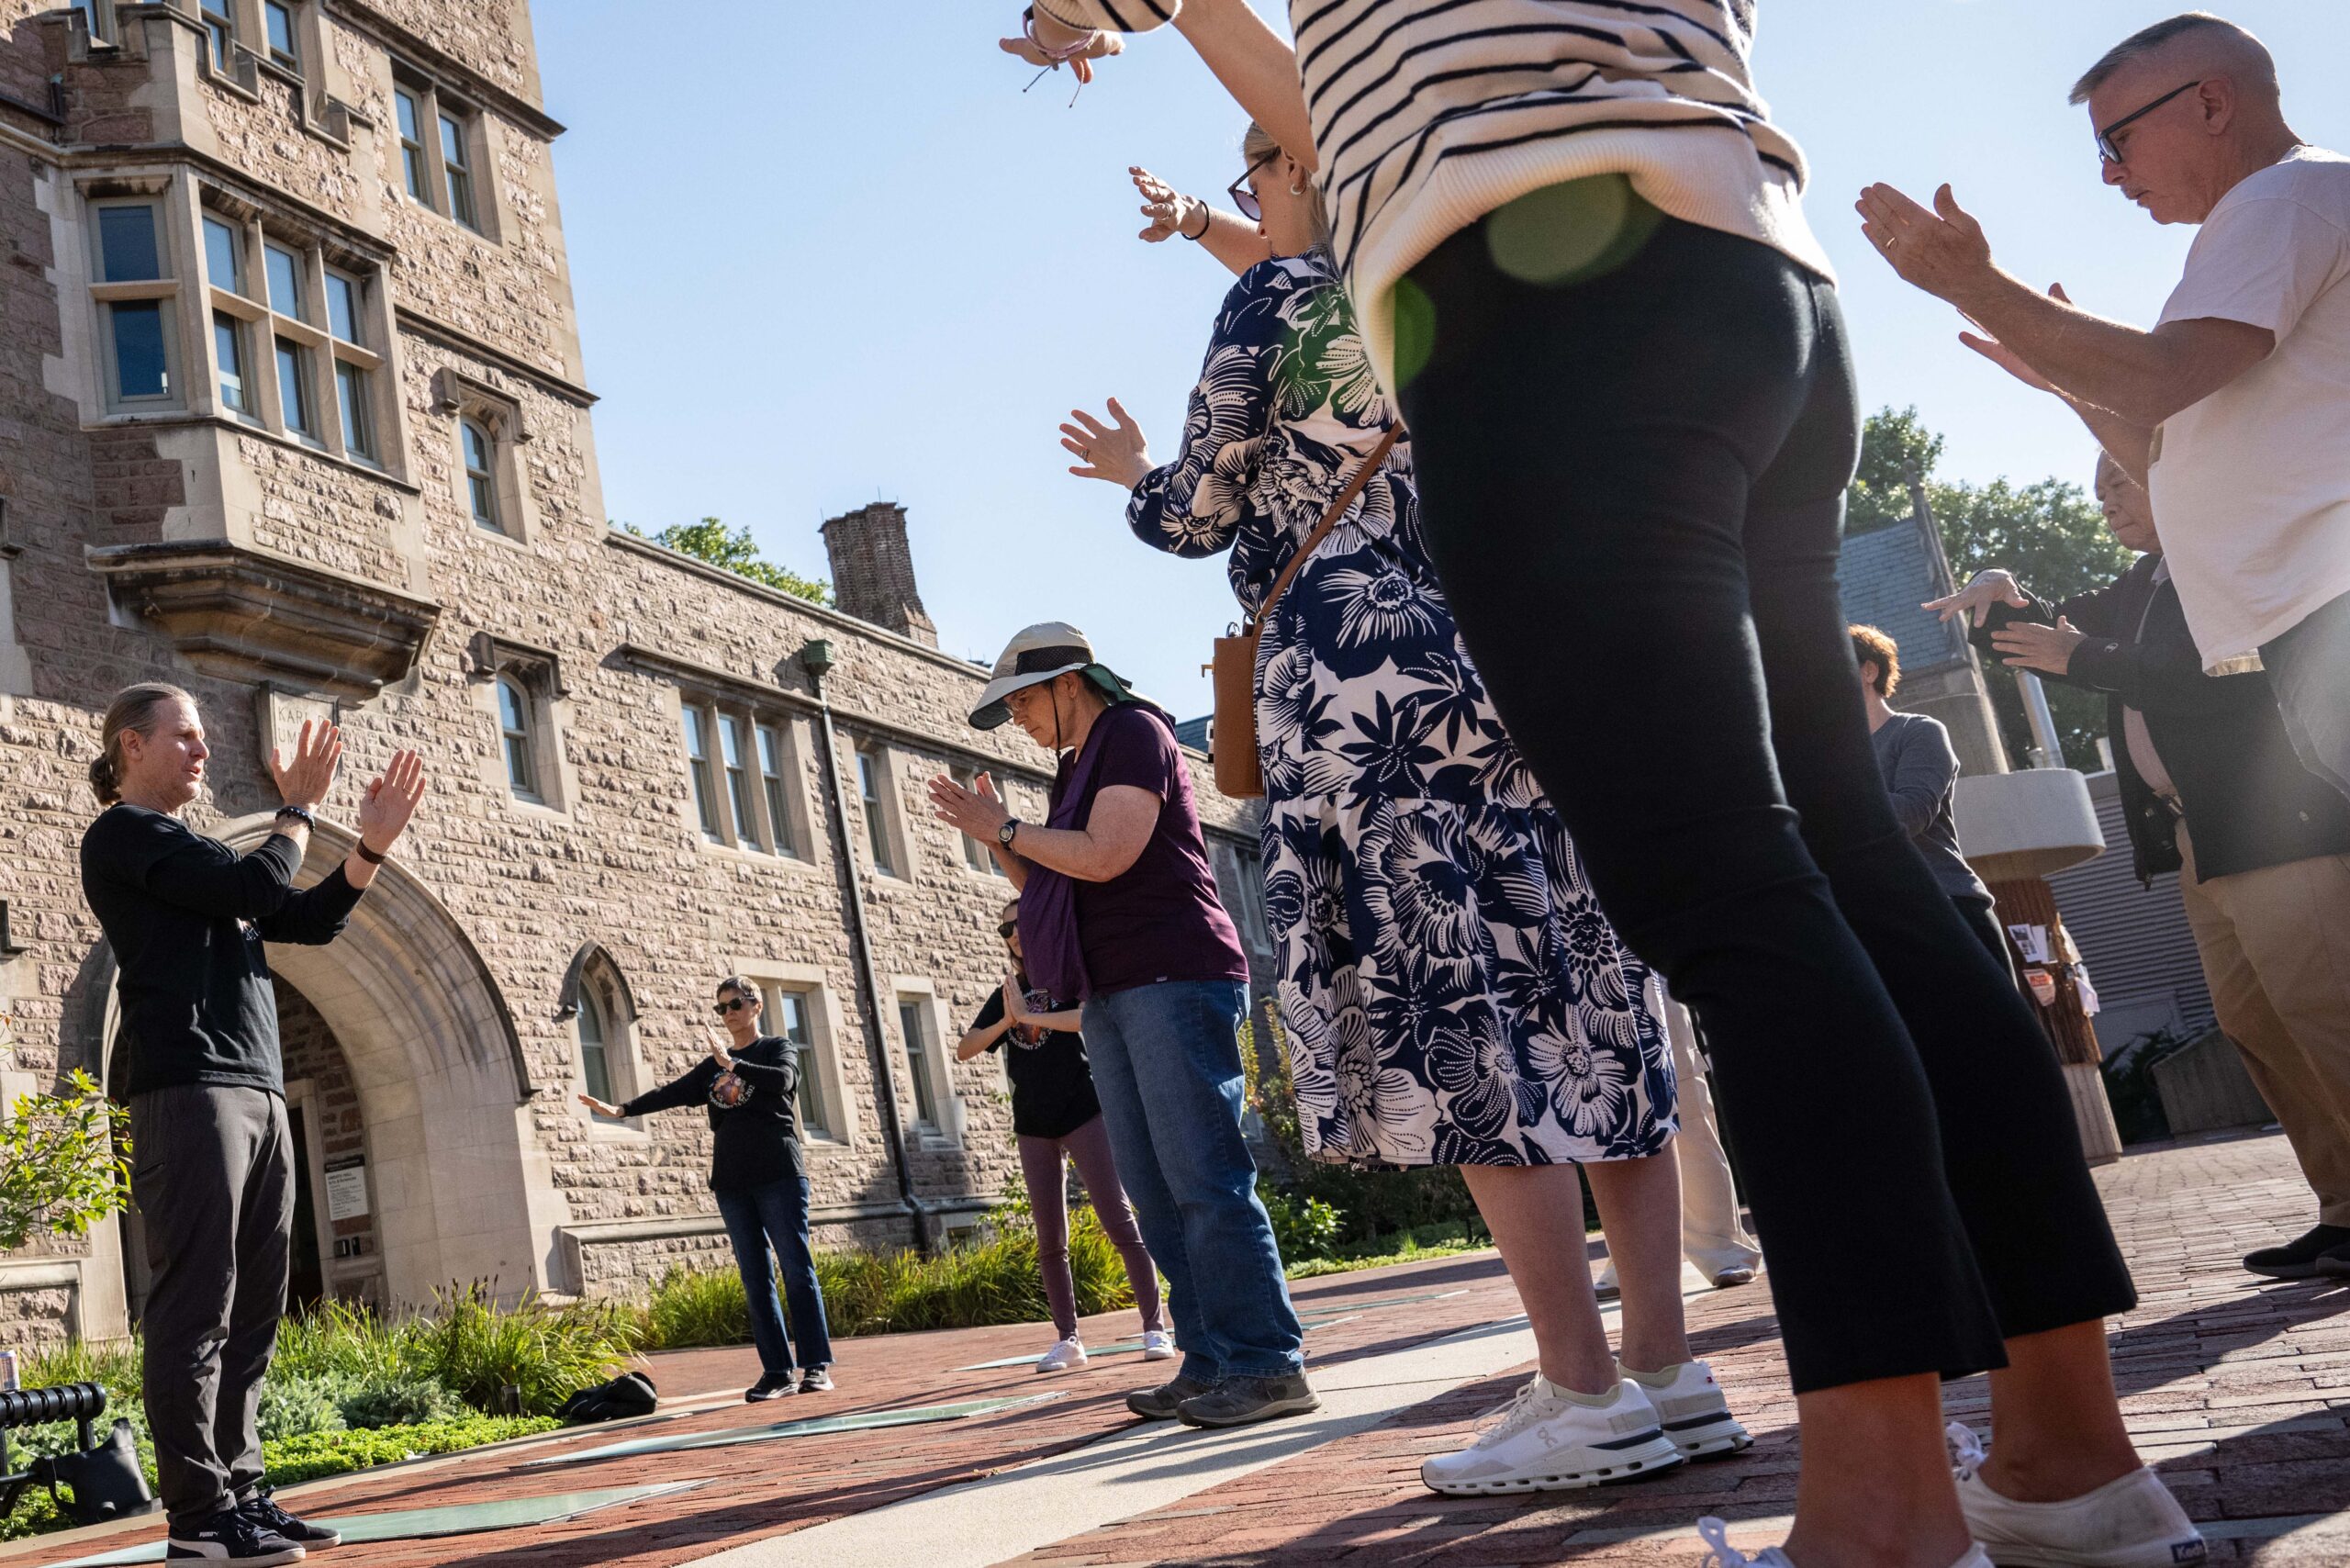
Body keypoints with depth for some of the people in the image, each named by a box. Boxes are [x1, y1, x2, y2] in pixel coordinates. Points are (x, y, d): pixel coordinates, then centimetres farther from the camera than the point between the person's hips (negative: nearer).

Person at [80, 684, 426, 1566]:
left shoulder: (194, 854, 26)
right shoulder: (123, 834, 0)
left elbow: (311, 921, 21)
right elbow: (259, 888, -12)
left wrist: (374, 843, 8)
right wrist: (300, 809, 4)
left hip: (258, 1094, 9)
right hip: (187, 1088, -9)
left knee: (253, 1312, 6)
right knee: (197, 1308, -9)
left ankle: (239, 1491, 10)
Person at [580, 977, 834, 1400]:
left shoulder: (778, 1048, 5)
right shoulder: (711, 1066, 18)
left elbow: (782, 1079, -17)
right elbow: (673, 1093, 7)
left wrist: (732, 1065, -21)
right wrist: (621, 1110, -5)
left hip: (779, 1176, -5)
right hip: (732, 1182, 5)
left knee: (797, 1269, -7)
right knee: (756, 1279, 2)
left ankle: (817, 1366, -6)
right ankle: (778, 1372, 3)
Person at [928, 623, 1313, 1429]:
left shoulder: (1133, 732, -3)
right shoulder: (1079, 769, 23)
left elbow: (1104, 857, -16)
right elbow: (1052, 888, 24)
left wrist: (1006, 829, -4)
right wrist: (996, 838, 11)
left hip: (1173, 979, -9)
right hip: (1113, 993, 10)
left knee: (1203, 1178, -13)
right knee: (1155, 1191, 5)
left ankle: (1268, 1364, -12)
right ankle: (1210, 1361, 7)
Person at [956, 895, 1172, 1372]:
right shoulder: (1006, 993, 14)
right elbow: (965, 1050, 6)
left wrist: (1028, 1016, -19)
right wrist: (1006, 1021, -11)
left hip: (1083, 1112, -5)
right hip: (1033, 1125, 5)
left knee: (1119, 1221, -8)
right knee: (1050, 1241, 4)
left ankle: (1155, 1327, -4)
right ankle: (1068, 1340, 9)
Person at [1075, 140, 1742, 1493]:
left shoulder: (1277, 294, 1)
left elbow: (1204, 515, 3)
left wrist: (1134, 475, 25)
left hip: (1365, 676, -7)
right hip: (1519, 659, 7)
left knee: (1453, 1018, -8)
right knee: (1587, 1000, 4)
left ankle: (1587, 1395, -9)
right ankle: (1669, 1371, 6)